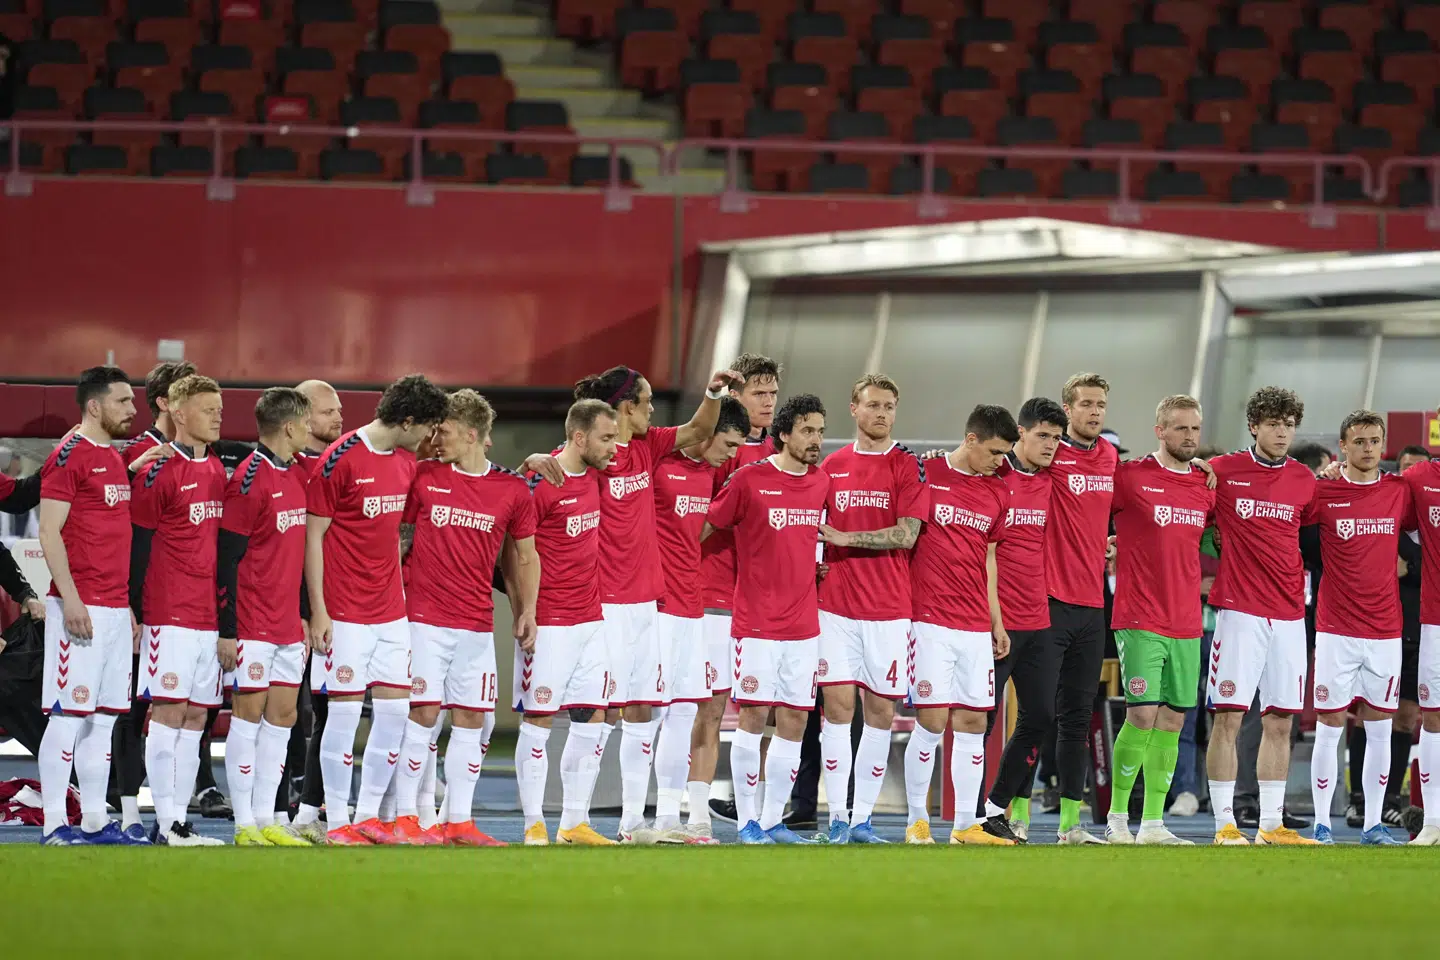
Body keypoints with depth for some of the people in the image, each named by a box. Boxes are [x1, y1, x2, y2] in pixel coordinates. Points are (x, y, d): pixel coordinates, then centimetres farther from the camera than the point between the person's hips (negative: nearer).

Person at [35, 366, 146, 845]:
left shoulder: (116, 460, 18)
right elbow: (49, 532, -14)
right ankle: (54, 825, -7)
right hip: (80, 608, -9)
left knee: (104, 717, 9)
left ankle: (95, 821, 13)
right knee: (68, 715, -8)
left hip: (115, 607, 9)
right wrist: (71, 599, -20)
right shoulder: (69, 457, -9)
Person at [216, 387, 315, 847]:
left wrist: (304, 615, 17)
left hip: (288, 624, 8)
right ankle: (245, 825, 0)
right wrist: (227, 631, -15)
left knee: (282, 717, 8)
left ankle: (265, 821, 12)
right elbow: (227, 558, -14)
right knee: (249, 713, -3)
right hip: (253, 622, -8)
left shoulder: (299, 476, 11)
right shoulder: (250, 479, -13)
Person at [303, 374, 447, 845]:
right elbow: (313, 536, -10)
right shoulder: (341, 460, -12)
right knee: (345, 710, -4)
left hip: (391, 610, 7)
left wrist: (402, 591, 14)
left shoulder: (407, 462, 10)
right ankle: (337, 821, 3)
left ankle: (369, 815, 15)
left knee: (394, 711, 5)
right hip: (347, 612, -7)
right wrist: (318, 610, -13)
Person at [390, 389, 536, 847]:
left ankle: (459, 822, 12)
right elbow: (397, 536, 7)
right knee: (424, 714, -6)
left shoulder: (513, 490, 4)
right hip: (425, 618, -3)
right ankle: (405, 818, 0)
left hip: (477, 626, 3)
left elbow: (525, 556, 13)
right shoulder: (422, 476, 0)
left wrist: (527, 610, 4)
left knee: (474, 721, 4)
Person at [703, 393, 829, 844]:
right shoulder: (750, 479, -7)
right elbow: (708, 525, 2)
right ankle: (747, 820, 1)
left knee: (794, 721, 5)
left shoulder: (822, 482, 8)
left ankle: (774, 820, 12)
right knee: (754, 716, -5)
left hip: (803, 620, 5)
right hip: (756, 620, -5)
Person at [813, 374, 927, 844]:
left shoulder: (908, 466, 0)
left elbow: (906, 535, -9)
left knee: (881, 708, 1)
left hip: (889, 607, -1)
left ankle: (863, 817, 7)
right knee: (838, 702, -6)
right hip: (836, 605, 1)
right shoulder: (832, 466, 9)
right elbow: (810, 526, 18)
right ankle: (837, 815, -4)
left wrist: (845, 538, -11)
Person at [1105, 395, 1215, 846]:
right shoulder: (1129, 477, -5)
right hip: (1140, 621, -5)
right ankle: (1117, 816, 2)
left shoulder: (1207, 487, 10)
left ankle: (1153, 823, 11)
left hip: (1187, 624, 5)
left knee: (1172, 721, 6)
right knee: (1142, 716, -10)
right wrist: (1115, 558, -4)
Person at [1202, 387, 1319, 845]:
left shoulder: (1304, 480, 9)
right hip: (1240, 613, -4)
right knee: (1227, 717, -6)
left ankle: (1272, 824, 12)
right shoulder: (1221, 471, -2)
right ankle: (1224, 823, -2)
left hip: (1289, 615, 4)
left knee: (1280, 721, 6)